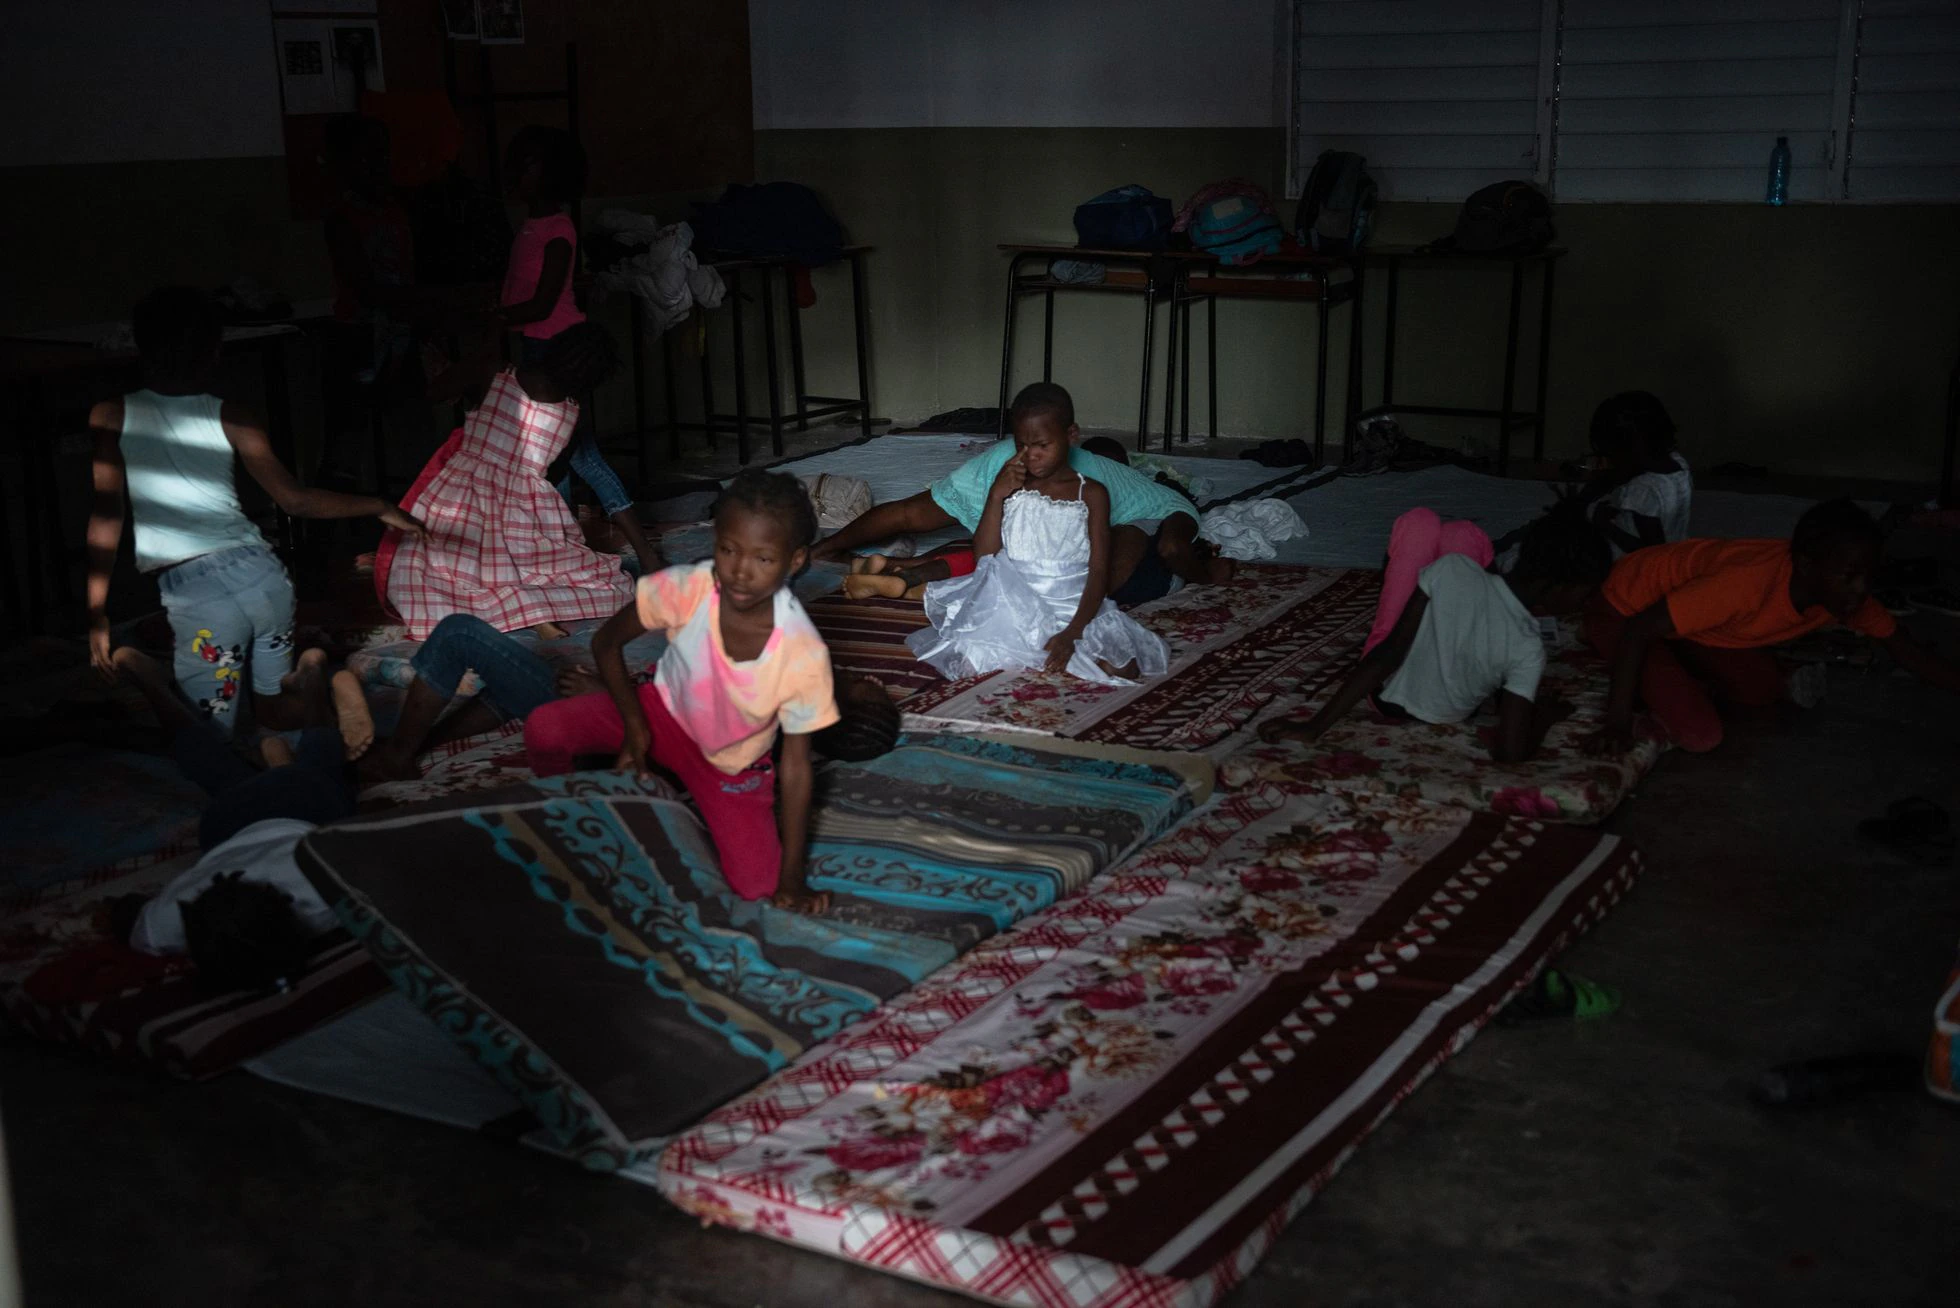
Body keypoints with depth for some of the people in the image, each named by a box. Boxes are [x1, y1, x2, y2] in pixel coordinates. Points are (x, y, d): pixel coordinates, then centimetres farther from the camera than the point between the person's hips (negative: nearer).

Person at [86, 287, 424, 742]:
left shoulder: (111, 416, 5)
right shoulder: (228, 416, 8)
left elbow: (106, 515, 0)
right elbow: (295, 499, 10)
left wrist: (98, 615, 1)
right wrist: (381, 508, 21)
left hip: (196, 590, -3)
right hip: (263, 573, 3)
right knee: (274, 707, 24)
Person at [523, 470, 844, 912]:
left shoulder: (804, 654, -31)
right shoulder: (686, 588, -29)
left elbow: (796, 765, -21)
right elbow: (607, 643, -9)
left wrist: (790, 877, -17)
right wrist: (634, 724, -20)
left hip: (731, 764, -1)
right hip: (665, 711, 1)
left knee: (756, 885, -15)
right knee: (544, 729, -23)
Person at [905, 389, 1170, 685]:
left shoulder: (1091, 494, 3)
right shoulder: (1010, 486, 10)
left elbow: (1099, 571, -4)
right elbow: (984, 557, 3)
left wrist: (1072, 633, -19)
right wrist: (996, 495, -8)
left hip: (1075, 608, 0)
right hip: (1014, 602, 0)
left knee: (1124, 668, -26)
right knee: (967, 661, -28)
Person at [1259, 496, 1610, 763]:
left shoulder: (1452, 569, -29)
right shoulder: (1528, 650, -31)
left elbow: (1386, 656, -27)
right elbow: (1509, 753, -32)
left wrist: (1314, 726, -22)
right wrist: (1545, 715, -10)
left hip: (1389, 697, 0)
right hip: (1441, 720, 0)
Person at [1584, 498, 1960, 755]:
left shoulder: (1843, 589, -15)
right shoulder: (1749, 583, -38)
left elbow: (1903, 647, 0)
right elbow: (1638, 629, -33)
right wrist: (1618, 721, -30)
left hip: (1684, 603, 8)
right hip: (1626, 611, -8)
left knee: (1763, 697, 1)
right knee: (1701, 734, -19)